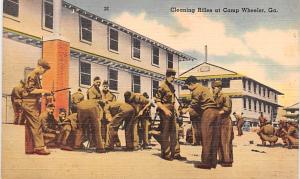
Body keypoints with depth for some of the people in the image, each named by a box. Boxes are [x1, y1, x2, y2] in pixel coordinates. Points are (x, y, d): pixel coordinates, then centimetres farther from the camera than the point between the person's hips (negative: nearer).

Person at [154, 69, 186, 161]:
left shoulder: (172, 86, 16)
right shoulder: (162, 86, -10)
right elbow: (157, 101, -14)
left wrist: (175, 109, 14)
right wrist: (165, 110, -24)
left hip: (172, 111, 8)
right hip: (164, 111, -8)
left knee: (174, 133, 7)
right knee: (165, 133, -3)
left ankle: (175, 153, 10)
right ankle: (165, 154, 4)